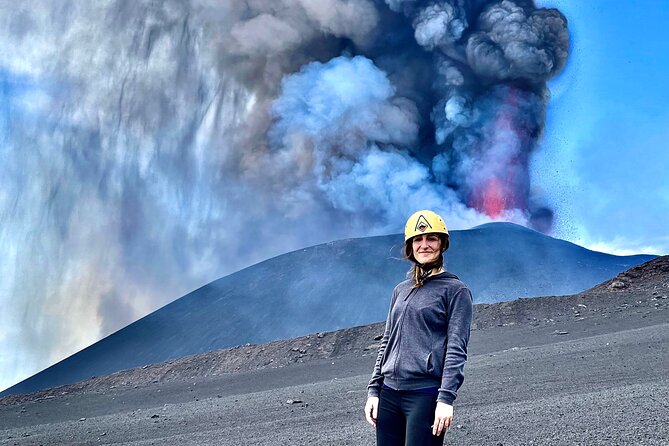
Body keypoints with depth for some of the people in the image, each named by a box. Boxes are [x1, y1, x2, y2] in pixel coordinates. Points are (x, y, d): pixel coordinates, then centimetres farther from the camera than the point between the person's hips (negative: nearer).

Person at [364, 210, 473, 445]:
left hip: (426, 395, -6)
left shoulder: (455, 290, -1)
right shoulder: (400, 290, 16)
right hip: (389, 394, 6)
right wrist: (374, 390, 12)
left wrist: (446, 399, -16)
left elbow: (456, 350, -8)